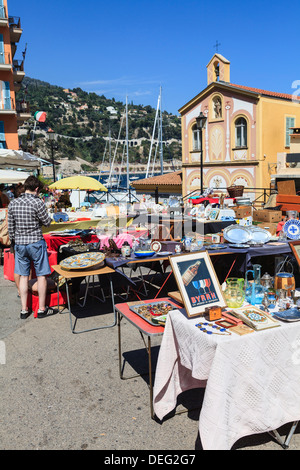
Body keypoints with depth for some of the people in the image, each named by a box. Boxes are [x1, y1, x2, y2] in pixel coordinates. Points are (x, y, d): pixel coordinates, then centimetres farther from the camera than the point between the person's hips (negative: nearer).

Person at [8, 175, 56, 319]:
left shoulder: (13, 203, 3)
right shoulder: (37, 202, -14)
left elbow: (10, 226, 8)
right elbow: (47, 222, -7)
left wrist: (13, 240, 20)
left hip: (19, 243, 5)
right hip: (36, 243, -5)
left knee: (23, 276, 11)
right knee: (41, 275, 6)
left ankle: (24, 310, 17)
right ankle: (42, 309, 12)